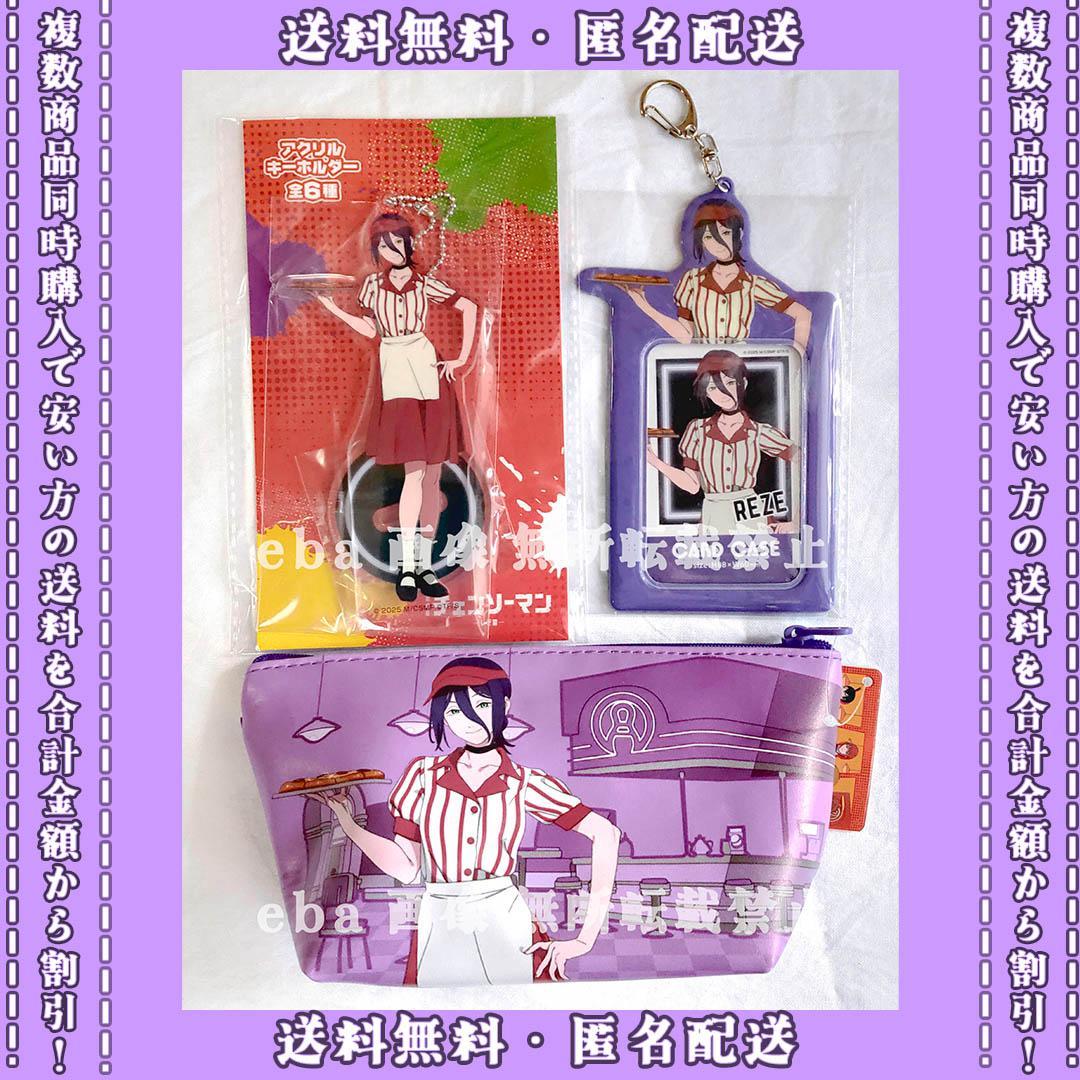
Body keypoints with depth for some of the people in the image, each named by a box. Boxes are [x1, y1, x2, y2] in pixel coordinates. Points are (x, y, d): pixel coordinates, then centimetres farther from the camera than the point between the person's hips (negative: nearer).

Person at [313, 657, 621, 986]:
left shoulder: (525, 783, -4)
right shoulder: (423, 774, 1)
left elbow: (605, 833, -5)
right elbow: (407, 868, 2)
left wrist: (585, 939, -8)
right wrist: (347, 821, -8)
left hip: (506, 926, -1)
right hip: (437, 931, 2)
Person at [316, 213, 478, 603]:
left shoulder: (425, 283, 4)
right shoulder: (371, 285, 8)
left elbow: (469, 308, 11)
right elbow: (370, 330, 15)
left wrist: (462, 358, 6)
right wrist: (333, 309, 5)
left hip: (428, 370, 1)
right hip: (394, 374, -1)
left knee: (432, 474, 2)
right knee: (414, 471, -13)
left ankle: (425, 564, 11)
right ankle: (407, 567, -7)